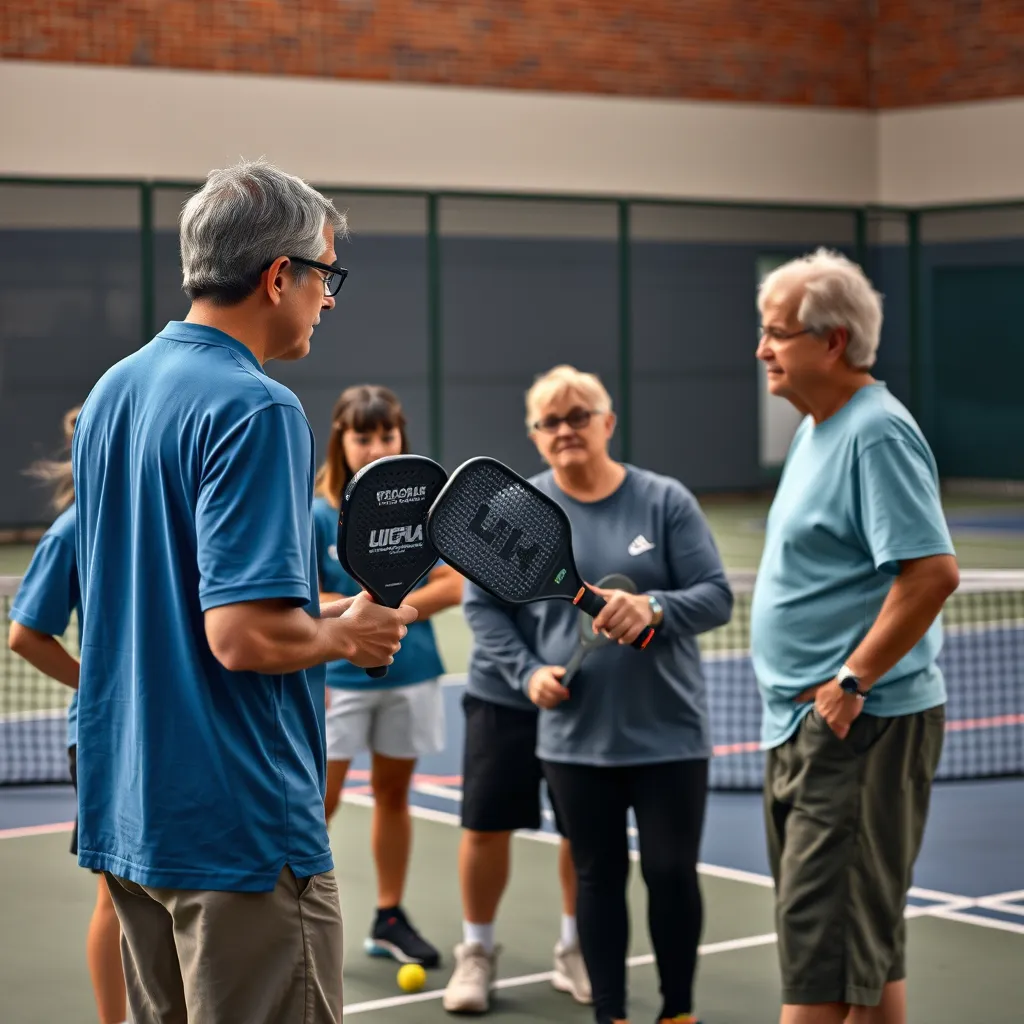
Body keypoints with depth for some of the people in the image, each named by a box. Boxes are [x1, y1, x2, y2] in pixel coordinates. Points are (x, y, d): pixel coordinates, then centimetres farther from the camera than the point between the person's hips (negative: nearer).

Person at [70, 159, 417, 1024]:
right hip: (239, 825, -9)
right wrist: (349, 635, -6)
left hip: (126, 813, 9)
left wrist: (319, 615, 16)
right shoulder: (255, 410, -18)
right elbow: (246, 636, -24)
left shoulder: (113, 392, 10)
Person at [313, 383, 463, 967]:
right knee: (319, 801, -5)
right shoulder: (318, 517, -7)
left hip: (411, 677, 3)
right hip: (340, 678, -3)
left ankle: (390, 920, 23)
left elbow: (451, 586, -6)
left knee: (394, 793, 12)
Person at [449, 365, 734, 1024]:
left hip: (669, 732, -1)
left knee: (672, 872, 3)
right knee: (599, 876, 9)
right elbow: (484, 605, 7)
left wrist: (655, 608, -24)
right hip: (575, 737, 1)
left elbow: (716, 597, -5)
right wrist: (527, 671, -7)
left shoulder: (665, 501, -2)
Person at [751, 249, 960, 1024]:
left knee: (823, 957, -9)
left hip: (859, 727, -10)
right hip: (806, 726, 10)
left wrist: (852, 681, -21)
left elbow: (933, 572, -25)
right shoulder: (818, 429, 15)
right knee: (865, 950, 15)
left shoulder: (876, 434, -16)